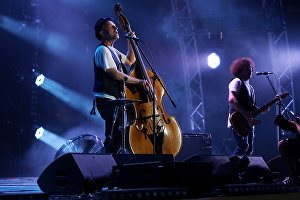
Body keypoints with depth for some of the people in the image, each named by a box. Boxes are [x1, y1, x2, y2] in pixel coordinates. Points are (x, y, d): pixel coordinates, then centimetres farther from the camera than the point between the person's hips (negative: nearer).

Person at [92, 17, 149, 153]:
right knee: (116, 135, -18)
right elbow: (116, 75, -21)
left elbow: (130, 62, 29)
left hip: (115, 100, 10)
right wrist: (139, 82, -19)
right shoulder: (102, 50, -12)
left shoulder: (112, 51, 20)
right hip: (107, 101, -10)